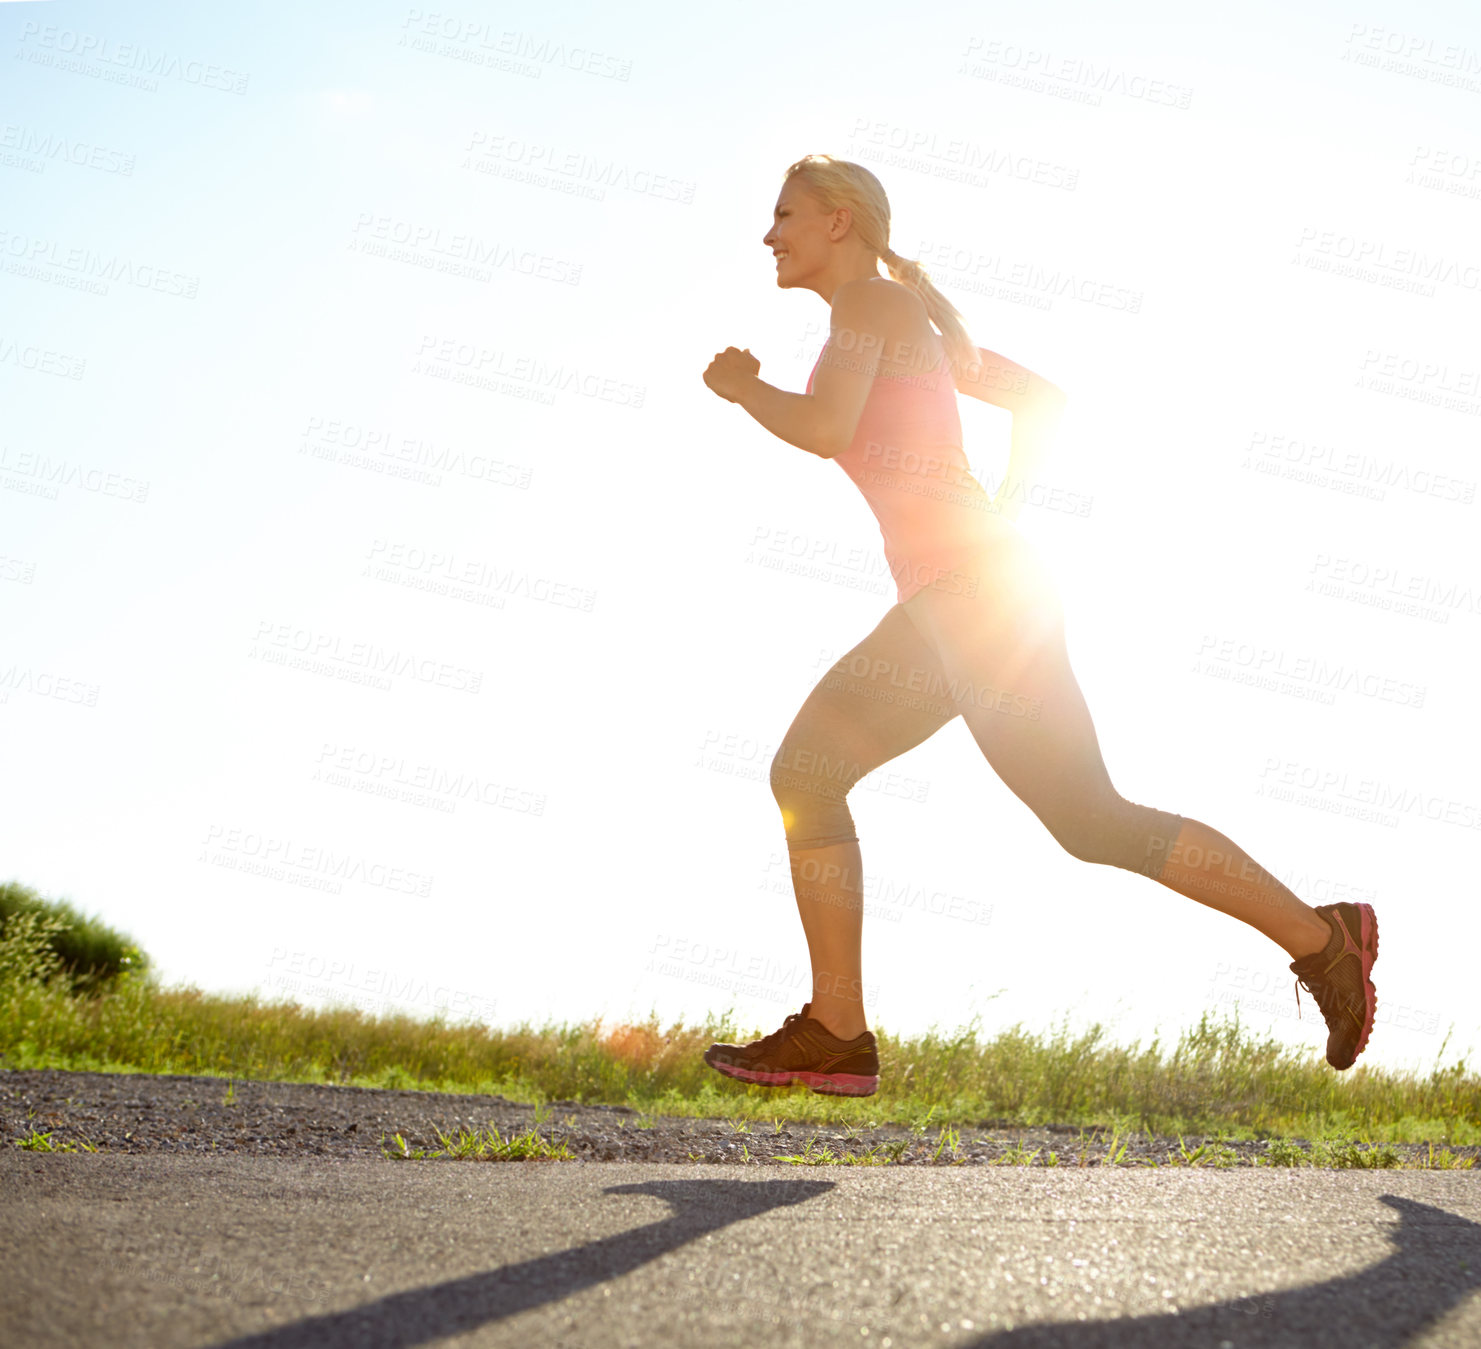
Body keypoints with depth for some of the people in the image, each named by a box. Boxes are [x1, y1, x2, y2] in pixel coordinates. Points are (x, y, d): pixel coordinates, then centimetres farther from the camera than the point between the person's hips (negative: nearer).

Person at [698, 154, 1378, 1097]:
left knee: (1093, 821, -7)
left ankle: (1318, 936, 6)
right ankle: (836, 1034, 4)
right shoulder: (910, 322, 23)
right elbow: (1044, 401, 27)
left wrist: (742, 386, -1)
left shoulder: (869, 300, -4)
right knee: (807, 775, 4)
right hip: (947, 607, 10)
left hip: (973, 589, -10)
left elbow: (824, 430, -20)